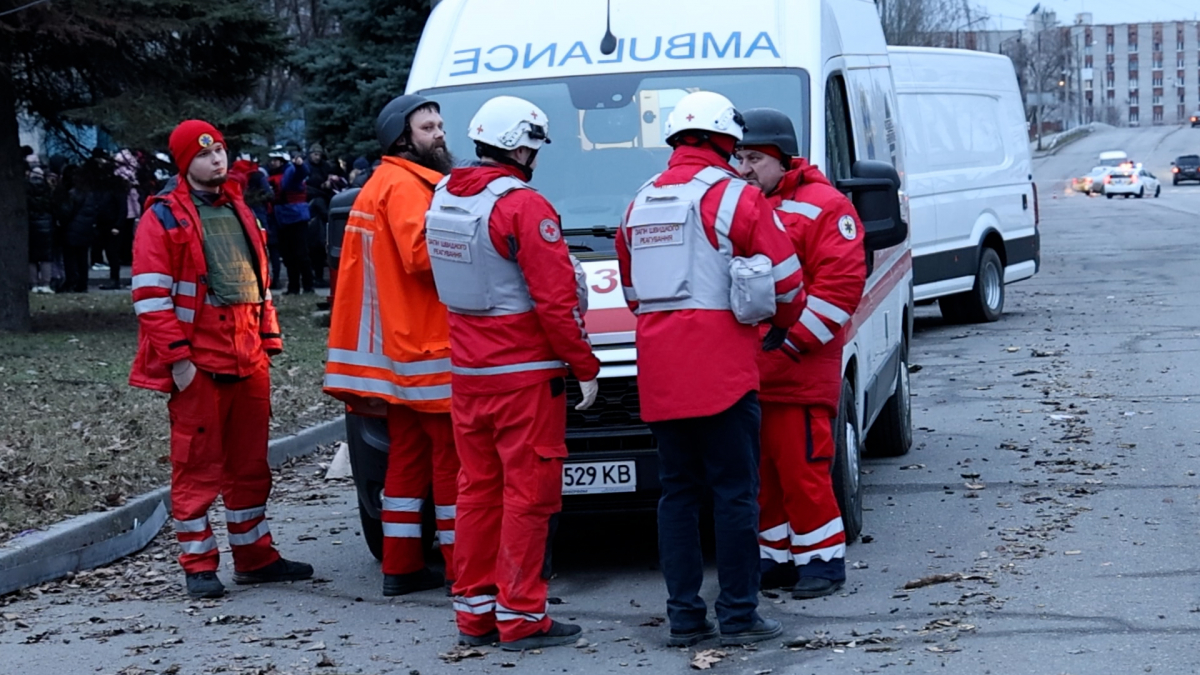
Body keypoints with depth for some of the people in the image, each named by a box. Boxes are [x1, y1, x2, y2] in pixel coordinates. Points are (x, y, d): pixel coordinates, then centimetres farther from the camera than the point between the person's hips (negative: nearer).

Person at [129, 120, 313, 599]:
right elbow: (150, 295, -10)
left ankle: (254, 556, 21)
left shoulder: (238, 211, 17)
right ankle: (198, 565, 7)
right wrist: (177, 359, -15)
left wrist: (269, 342, 15)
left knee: (250, 464, 12)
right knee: (197, 468, 0)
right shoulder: (164, 217, -5)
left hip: (249, 361, 6)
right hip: (198, 366, -6)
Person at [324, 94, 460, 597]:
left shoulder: (379, 185, 21)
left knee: (408, 455, 13)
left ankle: (400, 567, 16)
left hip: (401, 345, 11)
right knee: (454, 454, -7)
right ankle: (463, 569, -4)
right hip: (428, 347, -11)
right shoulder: (405, 185, -12)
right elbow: (422, 253, -24)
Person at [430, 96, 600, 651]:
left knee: (478, 489, 13)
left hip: (466, 372, 8)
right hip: (525, 375, -8)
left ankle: (473, 612, 18)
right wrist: (585, 366, -9)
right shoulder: (524, 207, -16)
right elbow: (556, 299, -18)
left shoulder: (443, 199, 8)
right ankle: (521, 616, 2)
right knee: (529, 492, -1)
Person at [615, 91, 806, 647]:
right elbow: (785, 279, -3)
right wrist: (783, 325, 16)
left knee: (677, 491, 10)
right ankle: (739, 616, 3)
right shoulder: (734, 196, -6)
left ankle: (684, 616, 11)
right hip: (721, 370, -6)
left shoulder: (641, 204, 15)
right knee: (735, 492, 1)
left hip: (659, 373, 6)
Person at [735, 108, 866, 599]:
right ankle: (778, 557, 21)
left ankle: (824, 559, 4)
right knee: (761, 471, 11)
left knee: (803, 467, -6)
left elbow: (841, 286, -12)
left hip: (801, 370, -7)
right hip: (746, 370, 7)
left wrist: (790, 339, -16)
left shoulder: (825, 207, -5)